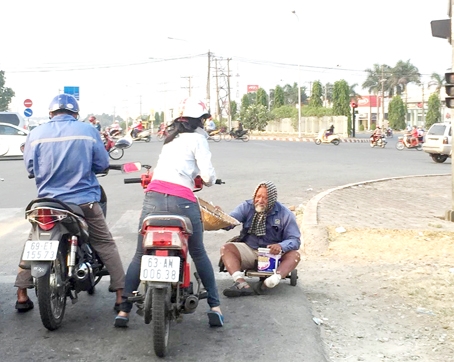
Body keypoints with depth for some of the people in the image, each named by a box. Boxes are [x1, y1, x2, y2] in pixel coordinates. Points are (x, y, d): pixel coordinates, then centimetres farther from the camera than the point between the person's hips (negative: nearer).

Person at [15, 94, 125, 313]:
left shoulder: (36, 134, -2)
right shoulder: (88, 131, -4)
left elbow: (30, 167, 7)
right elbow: (102, 164, 1)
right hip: (84, 201, -1)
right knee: (106, 245, 10)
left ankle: (22, 296, 18)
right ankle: (121, 297, 6)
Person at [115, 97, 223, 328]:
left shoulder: (172, 137, 24)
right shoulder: (197, 138, 5)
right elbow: (207, 175, -4)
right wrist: (210, 180, 18)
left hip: (153, 197, 4)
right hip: (181, 200, -4)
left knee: (140, 255, 9)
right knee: (199, 254, 13)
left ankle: (124, 310, 6)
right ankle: (215, 307, 14)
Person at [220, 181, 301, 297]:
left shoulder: (284, 214, -5)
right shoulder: (247, 207, -1)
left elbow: (295, 240, -8)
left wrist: (281, 246, -30)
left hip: (273, 254, -1)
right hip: (249, 250, 1)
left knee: (294, 255, -28)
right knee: (226, 248, -22)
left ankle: (272, 280, -55)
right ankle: (241, 282, -44)